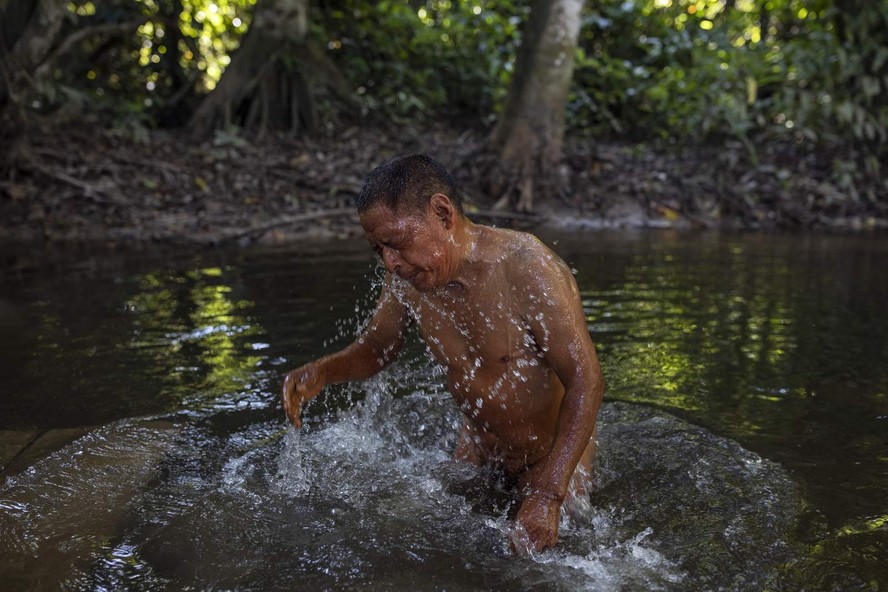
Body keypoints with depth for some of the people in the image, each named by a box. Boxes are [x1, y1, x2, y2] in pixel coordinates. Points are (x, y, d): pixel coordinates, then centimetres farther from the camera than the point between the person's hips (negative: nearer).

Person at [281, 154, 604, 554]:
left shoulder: (528, 269, -31)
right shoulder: (404, 280, -13)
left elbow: (585, 383, -31)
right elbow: (375, 349, 6)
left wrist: (548, 496, -38)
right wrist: (320, 372, -17)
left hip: (553, 452, -5)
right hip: (478, 446, 5)